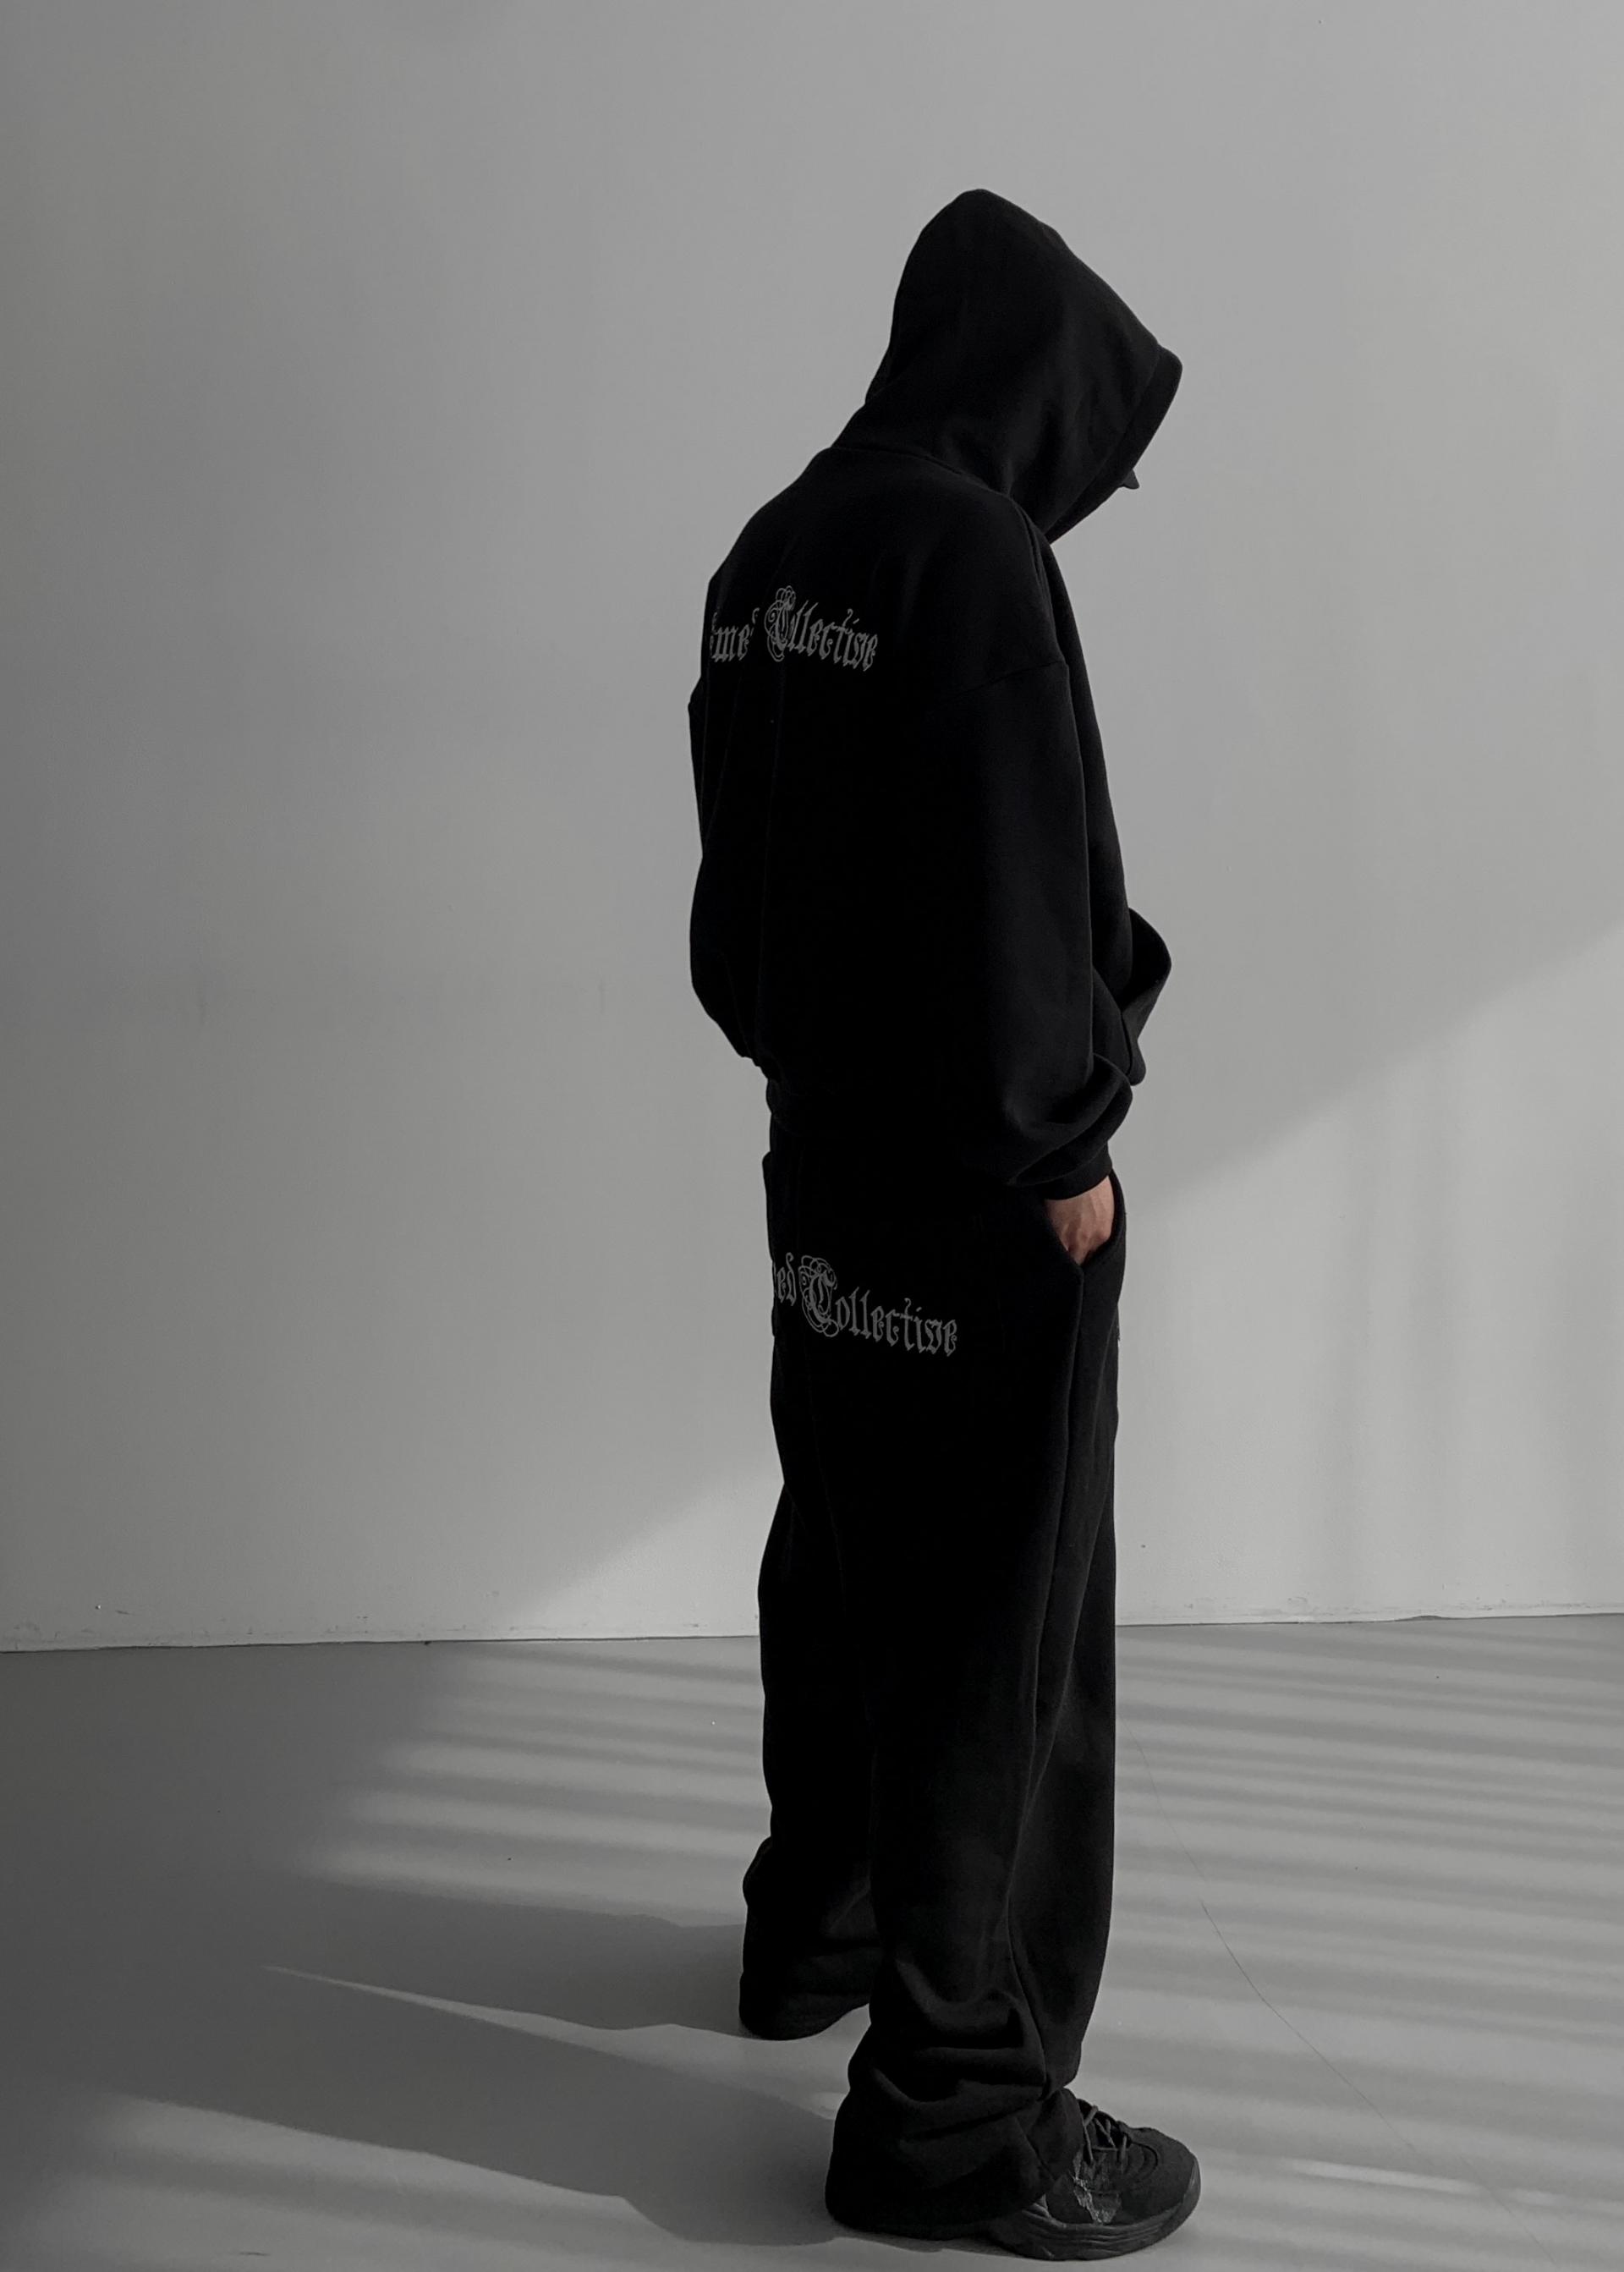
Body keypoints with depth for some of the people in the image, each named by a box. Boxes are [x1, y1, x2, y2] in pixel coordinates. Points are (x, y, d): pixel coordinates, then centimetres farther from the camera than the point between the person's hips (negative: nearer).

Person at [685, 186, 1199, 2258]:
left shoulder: (771, 555, 8)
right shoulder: (971, 552, -19)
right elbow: (1009, 892, -22)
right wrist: (1062, 1147, -13)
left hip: (825, 1158, 9)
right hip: (974, 1192, -9)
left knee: (844, 1562, 21)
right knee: (997, 1627, -1)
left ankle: (818, 1926, 39)